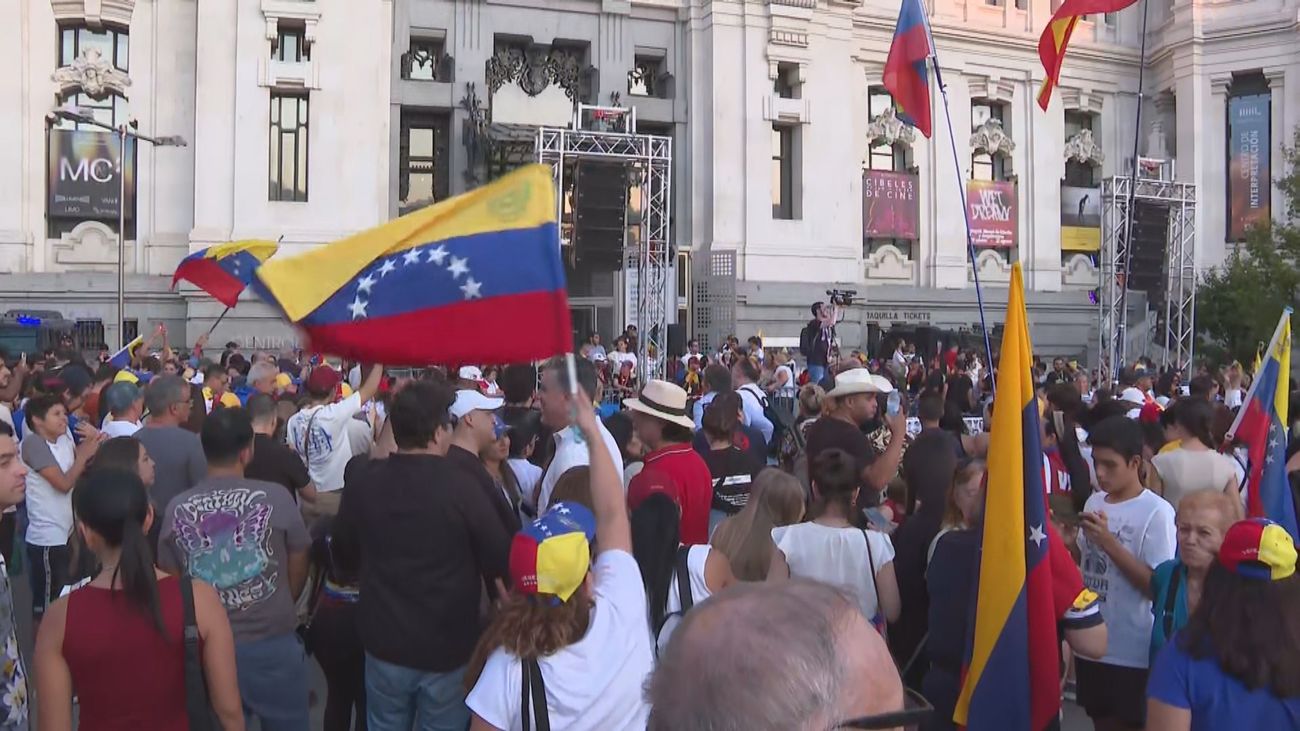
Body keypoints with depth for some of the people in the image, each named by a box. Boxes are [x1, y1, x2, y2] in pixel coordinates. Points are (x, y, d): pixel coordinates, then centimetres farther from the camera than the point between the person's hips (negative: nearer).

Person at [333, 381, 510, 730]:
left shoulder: (363, 481, -8)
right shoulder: (462, 488, -21)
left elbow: (343, 551, 8)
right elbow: (501, 562, -14)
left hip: (384, 643, 3)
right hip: (449, 647, -3)